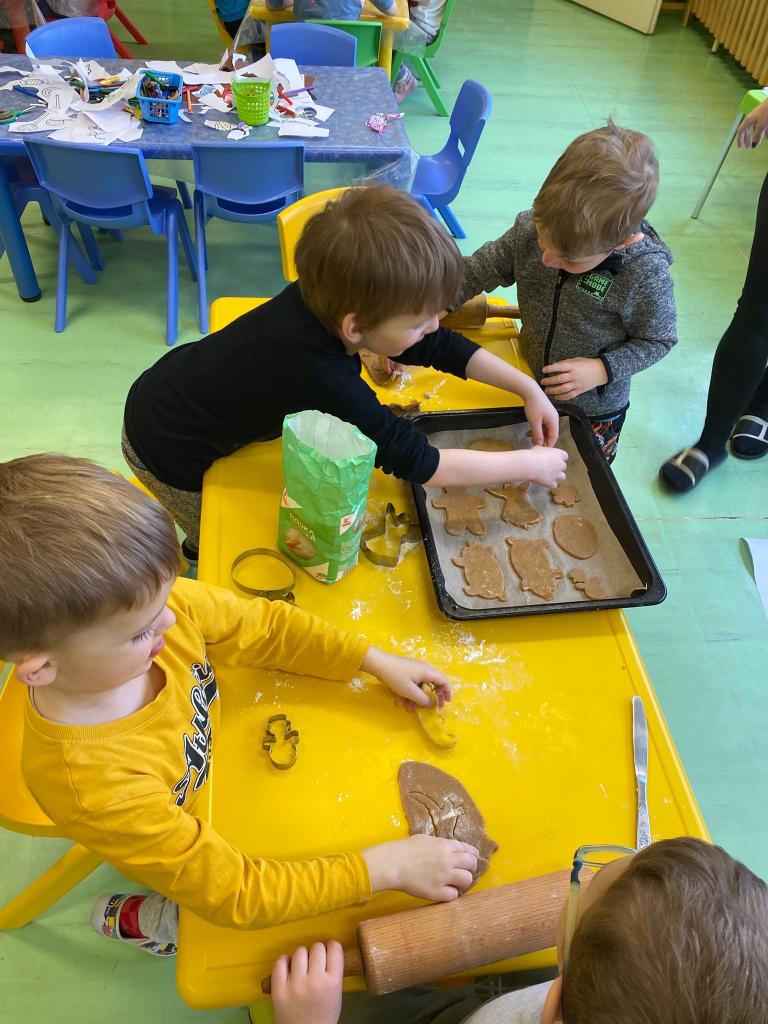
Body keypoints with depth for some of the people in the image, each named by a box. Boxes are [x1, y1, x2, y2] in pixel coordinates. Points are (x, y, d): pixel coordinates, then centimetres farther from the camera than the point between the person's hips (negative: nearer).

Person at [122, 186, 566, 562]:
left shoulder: (331, 299, -19)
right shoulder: (320, 377, -41)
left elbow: (441, 345, -6)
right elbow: (420, 462, -34)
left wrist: (529, 388, -8)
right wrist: (531, 464, -24)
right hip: (168, 451, -6)